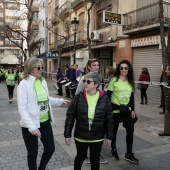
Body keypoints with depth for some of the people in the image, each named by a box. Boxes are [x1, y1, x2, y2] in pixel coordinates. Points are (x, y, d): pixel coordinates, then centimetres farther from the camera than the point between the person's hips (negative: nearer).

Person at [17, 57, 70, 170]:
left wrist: (61, 101, 3)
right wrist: (32, 126, -26)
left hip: (45, 122, 6)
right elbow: (22, 108, -19)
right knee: (33, 153, 11)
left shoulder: (43, 81, 5)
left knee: (50, 148, 16)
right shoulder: (24, 84, -15)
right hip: (31, 124, -6)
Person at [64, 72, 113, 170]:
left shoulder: (104, 98, -10)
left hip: (97, 137, 0)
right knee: (80, 157, 20)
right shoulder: (79, 97, -10)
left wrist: (109, 136, 1)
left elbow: (109, 119, -2)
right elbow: (70, 116, -6)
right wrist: (67, 134, -6)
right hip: (80, 136, 0)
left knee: (95, 159, 16)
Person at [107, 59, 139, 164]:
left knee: (130, 129, -2)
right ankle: (114, 150, 32)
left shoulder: (131, 81, 7)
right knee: (114, 131, 9)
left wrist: (133, 110, 6)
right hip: (115, 110, -4)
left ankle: (129, 154, 13)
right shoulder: (114, 80, -8)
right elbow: (108, 95, -8)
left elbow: (132, 97, 11)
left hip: (126, 110, 4)